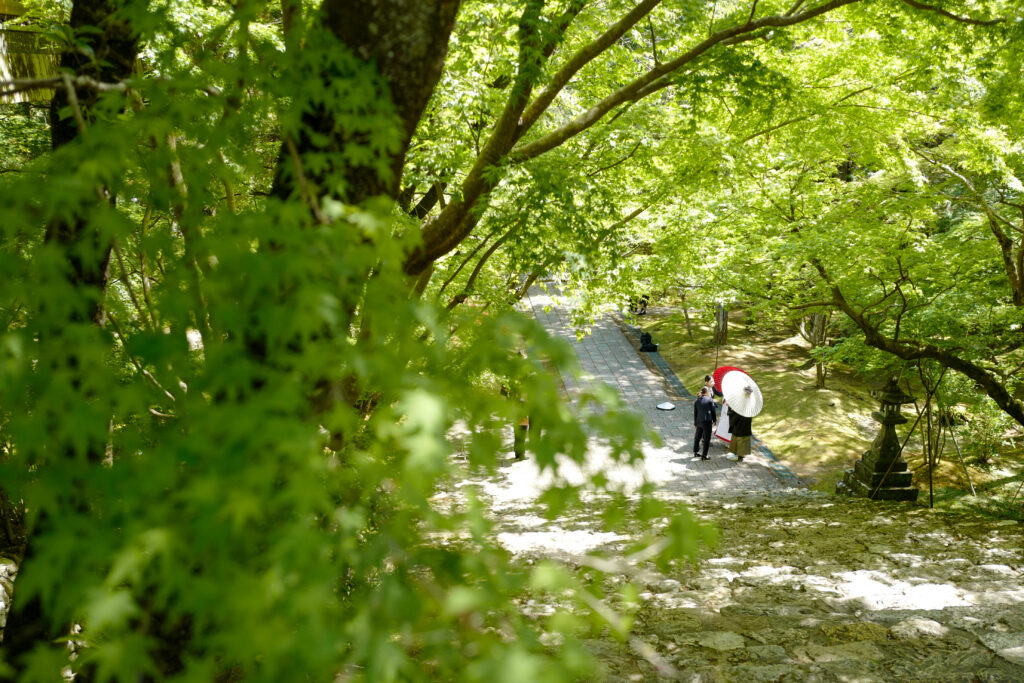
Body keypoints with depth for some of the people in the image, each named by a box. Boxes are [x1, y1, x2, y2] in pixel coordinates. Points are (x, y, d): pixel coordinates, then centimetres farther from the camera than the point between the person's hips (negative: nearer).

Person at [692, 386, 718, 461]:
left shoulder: (696, 401, 10)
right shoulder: (710, 400, -2)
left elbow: (695, 413, 13)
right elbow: (713, 411, 1)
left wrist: (695, 423, 20)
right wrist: (714, 420, 14)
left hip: (699, 421, 5)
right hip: (707, 421, -5)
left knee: (697, 436, 21)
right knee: (707, 439, 1)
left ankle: (696, 452, 31)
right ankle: (704, 455, -1)